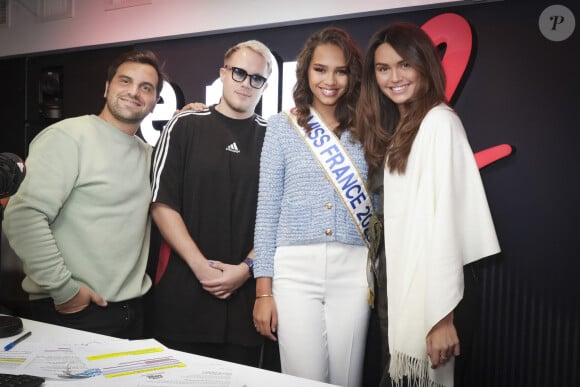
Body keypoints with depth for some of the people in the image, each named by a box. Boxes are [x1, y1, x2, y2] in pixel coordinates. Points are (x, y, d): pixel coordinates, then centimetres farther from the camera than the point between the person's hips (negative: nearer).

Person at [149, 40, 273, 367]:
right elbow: (162, 203, -2)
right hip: (183, 291, -1)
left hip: (246, 291, 1)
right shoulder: (185, 126, 3)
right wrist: (200, 265, -11)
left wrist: (247, 267, -10)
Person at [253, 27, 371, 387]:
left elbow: (378, 204, 10)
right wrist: (263, 289, -2)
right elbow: (267, 209, 3)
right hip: (296, 268, -1)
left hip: (353, 270, 2)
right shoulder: (283, 125, 5)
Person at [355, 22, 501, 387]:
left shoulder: (439, 122, -13)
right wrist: (377, 277, 3)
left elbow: (446, 218, -20)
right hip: (395, 275, 8)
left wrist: (442, 315, -22)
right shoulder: (393, 127, 14)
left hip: (426, 283, -8)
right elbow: (391, 213, 11)